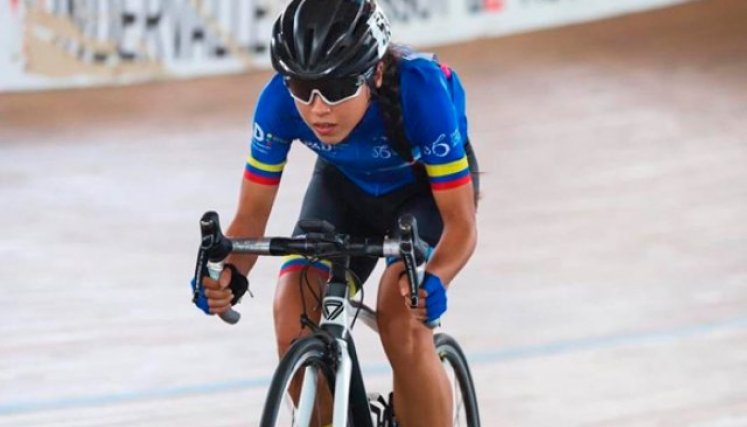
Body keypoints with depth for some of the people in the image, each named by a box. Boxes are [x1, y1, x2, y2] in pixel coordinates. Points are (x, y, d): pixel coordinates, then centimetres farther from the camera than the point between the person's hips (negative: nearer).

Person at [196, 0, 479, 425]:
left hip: (429, 186, -3)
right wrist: (229, 273, -43)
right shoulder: (279, 102, -30)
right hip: (346, 184, 3)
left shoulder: (421, 92, -39)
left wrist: (434, 279, -54)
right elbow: (252, 214, -21)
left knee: (402, 325, -27)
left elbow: (461, 222, -34)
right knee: (295, 318, -19)